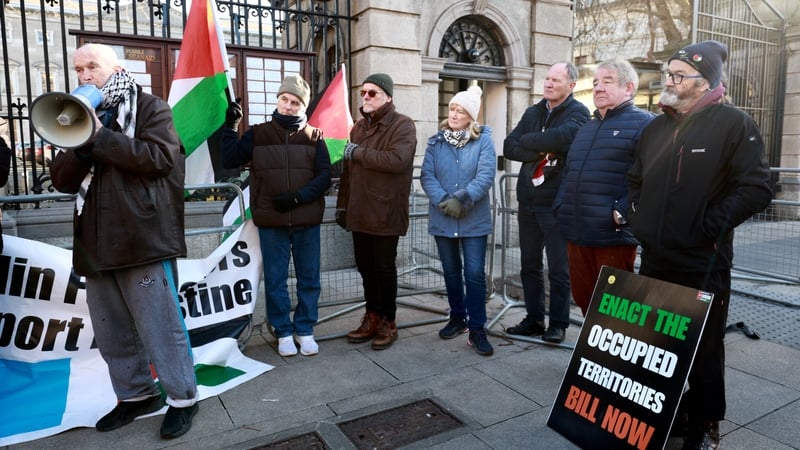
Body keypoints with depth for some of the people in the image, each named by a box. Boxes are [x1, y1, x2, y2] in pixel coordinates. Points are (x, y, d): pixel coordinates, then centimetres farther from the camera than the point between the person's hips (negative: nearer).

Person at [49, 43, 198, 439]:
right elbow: (62, 180, 10)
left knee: (160, 326, -2)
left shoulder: (151, 108, 2)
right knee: (111, 331, 14)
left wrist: (99, 137, -13)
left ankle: (182, 398, 11)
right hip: (96, 242, 7)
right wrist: (79, 144, -8)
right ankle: (135, 394, 30)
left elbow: (159, 157, -16)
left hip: (143, 239, -7)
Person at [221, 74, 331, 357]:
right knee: (275, 279, 7)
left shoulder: (313, 136, 4)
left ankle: (305, 330, 24)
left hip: (307, 220, 0)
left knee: (309, 278, 8)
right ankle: (283, 332, 23)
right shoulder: (258, 134, 5)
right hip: (271, 221, 0)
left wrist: (298, 197, -15)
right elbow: (229, 161, 0)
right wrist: (230, 126, -9)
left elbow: (324, 176, -2)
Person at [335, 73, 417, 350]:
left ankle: (388, 322, 20)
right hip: (359, 211, 7)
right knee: (366, 267, 14)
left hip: (386, 211, -6)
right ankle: (372, 317, 29)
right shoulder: (359, 126, 16)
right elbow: (348, 168, 17)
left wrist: (358, 153, -15)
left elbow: (396, 160, -25)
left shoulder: (402, 125, -7)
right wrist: (343, 203, 13)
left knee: (384, 268, 4)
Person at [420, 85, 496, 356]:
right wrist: (443, 201, -19)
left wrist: (462, 199, -24)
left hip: (474, 220, -3)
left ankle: (477, 329, 7)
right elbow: (427, 176, -4)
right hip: (442, 219, 3)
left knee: (475, 273, -4)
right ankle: (457, 318, 31)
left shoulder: (483, 140, -2)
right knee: (451, 271, 15)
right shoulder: (436, 141, 6)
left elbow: (486, 176, -13)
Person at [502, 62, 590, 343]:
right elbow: (509, 147, 2)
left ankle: (558, 323, 18)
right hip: (528, 202, 6)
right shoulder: (533, 112, 13)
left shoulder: (578, 113, -5)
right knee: (529, 265, 13)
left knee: (558, 270, 4)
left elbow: (561, 137, -27)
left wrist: (527, 140, -11)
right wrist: (540, 152, -14)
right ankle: (534, 319, 26)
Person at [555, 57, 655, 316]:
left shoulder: (643, 123, -4)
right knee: (583, 298, 16)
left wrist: (624, 214, -21)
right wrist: (561, 208, 13)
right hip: (576, 233, 8)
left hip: (613, 235, -7)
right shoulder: (586, 129, 22)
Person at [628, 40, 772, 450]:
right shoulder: (656, 128, 13)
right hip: (654, 261, 6)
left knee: (702, 349, 7)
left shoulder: (734, 123, -7)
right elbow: (635, 181, 23)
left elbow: (756, 189, -14)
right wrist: (638, 221, 10)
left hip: (702, 266, -6)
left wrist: (705, 228, -15)